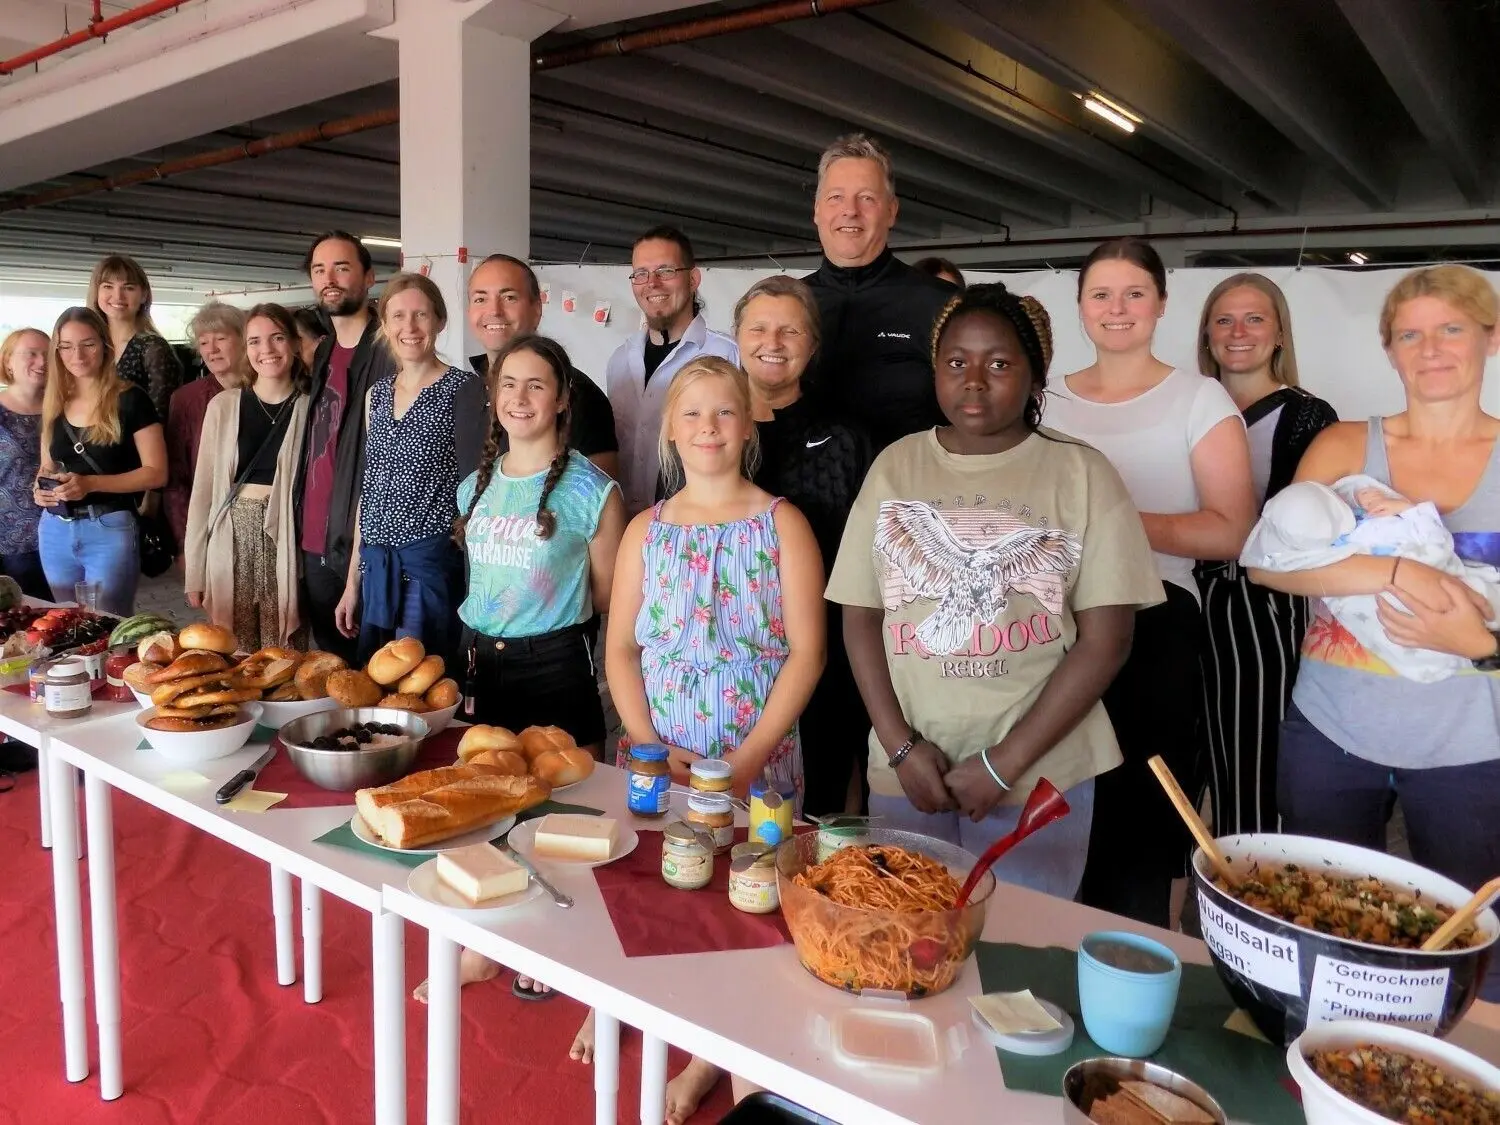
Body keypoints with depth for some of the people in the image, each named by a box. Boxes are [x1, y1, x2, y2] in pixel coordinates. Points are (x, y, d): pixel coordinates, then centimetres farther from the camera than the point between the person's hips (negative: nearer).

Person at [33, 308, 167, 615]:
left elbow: (157, 472, -11)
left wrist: (91, 483, -21)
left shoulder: (130, 400, -8)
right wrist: (41, 488, -2)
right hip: (55, 530, 6)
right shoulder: (54, 403, 9)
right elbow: (48, 467, 21)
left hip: (110, 530, -6)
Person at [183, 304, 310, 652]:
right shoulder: (223, 406, 5)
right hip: (232, 541, 2)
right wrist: (194, 569, 5)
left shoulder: (310, 409, 0)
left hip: (285, 544, -2)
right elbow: (203, 489, 7)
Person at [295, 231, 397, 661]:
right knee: (328, 661, 17)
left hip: (363, 545, -8)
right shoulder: (323, 353, 14)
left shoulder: (387, 352, -10)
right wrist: (303, 525, 14)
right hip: (315, 544, 8)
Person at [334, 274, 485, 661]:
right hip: (376, 567, 6)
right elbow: (369, 490, 15)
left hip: (433, 566, -6)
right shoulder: (376, 394, 12)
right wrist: (353, 580, 15)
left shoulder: (464, 389, -7)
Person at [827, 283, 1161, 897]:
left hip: (1040, 773, -2)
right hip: (904, 770, 2)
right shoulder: (895, 465, 4)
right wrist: (901, 746, -7)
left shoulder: (1082, 473, -3)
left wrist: (1004, 763, -10)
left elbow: (1106, 639, -6)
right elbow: (860, 616, 3)